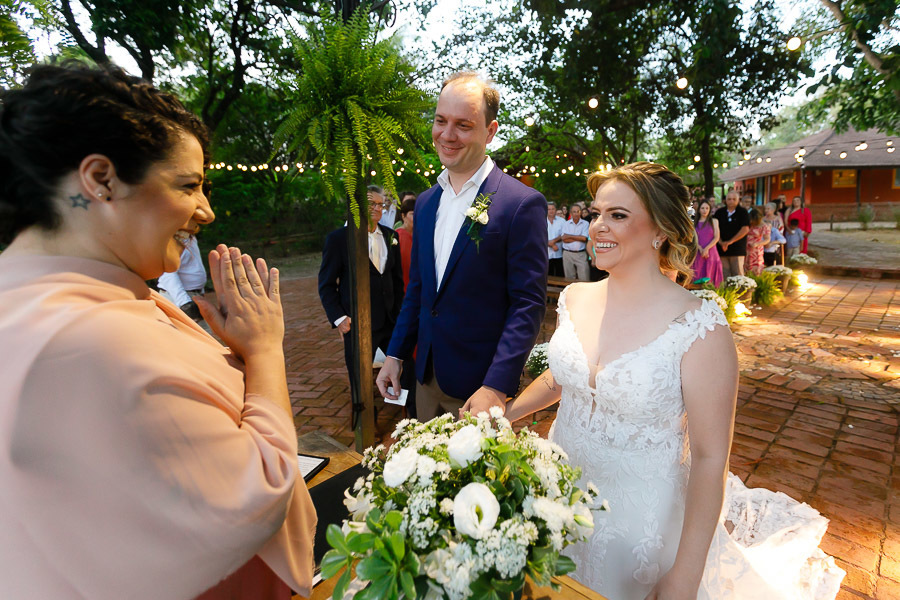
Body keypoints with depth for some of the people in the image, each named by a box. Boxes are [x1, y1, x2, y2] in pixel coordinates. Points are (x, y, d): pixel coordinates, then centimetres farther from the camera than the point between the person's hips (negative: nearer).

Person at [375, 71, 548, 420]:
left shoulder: (522, 204, -15)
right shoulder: (425, 202, 6)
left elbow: (528, 303, -17)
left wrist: (496, 387, -22)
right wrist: (395, 354, 9)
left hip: (480, 384, -6)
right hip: (426, 378, 6)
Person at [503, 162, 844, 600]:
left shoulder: (699, 329, -22)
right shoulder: (575, 299, -6)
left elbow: (709, 458, -18)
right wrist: (499, 416, 0)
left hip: (640, 520, -5)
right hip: (560, 498, 5)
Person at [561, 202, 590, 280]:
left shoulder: (585, 223, 3)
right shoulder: (566, 224, 7)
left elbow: (584, 238, -9)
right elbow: (564, 239, -5)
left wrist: (570, 236, -5)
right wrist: (579, 238, -7)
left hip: (581, 254, -1)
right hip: (567, 253, 2)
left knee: (584, 279, -4)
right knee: (569, 279, 6)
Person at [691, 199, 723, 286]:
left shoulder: (714, 221, 10)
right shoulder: (694, 223, 12)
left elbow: (716, 238, 1)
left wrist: (707, 249, -12)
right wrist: (700, 249, -12)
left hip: (711, 252, -1)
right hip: (698, 253, 1)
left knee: (709, 278, -3)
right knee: (698, 277, -3)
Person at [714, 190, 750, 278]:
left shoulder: (743, 212, 4)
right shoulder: (719, 212, 10)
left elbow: (745, 229, -6)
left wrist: (731, 241, -12)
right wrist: (721, 242, -10)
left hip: (737, 249, -2)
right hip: (722, 249, 2)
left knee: (738, 274, -3)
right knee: (724, 274, 2)